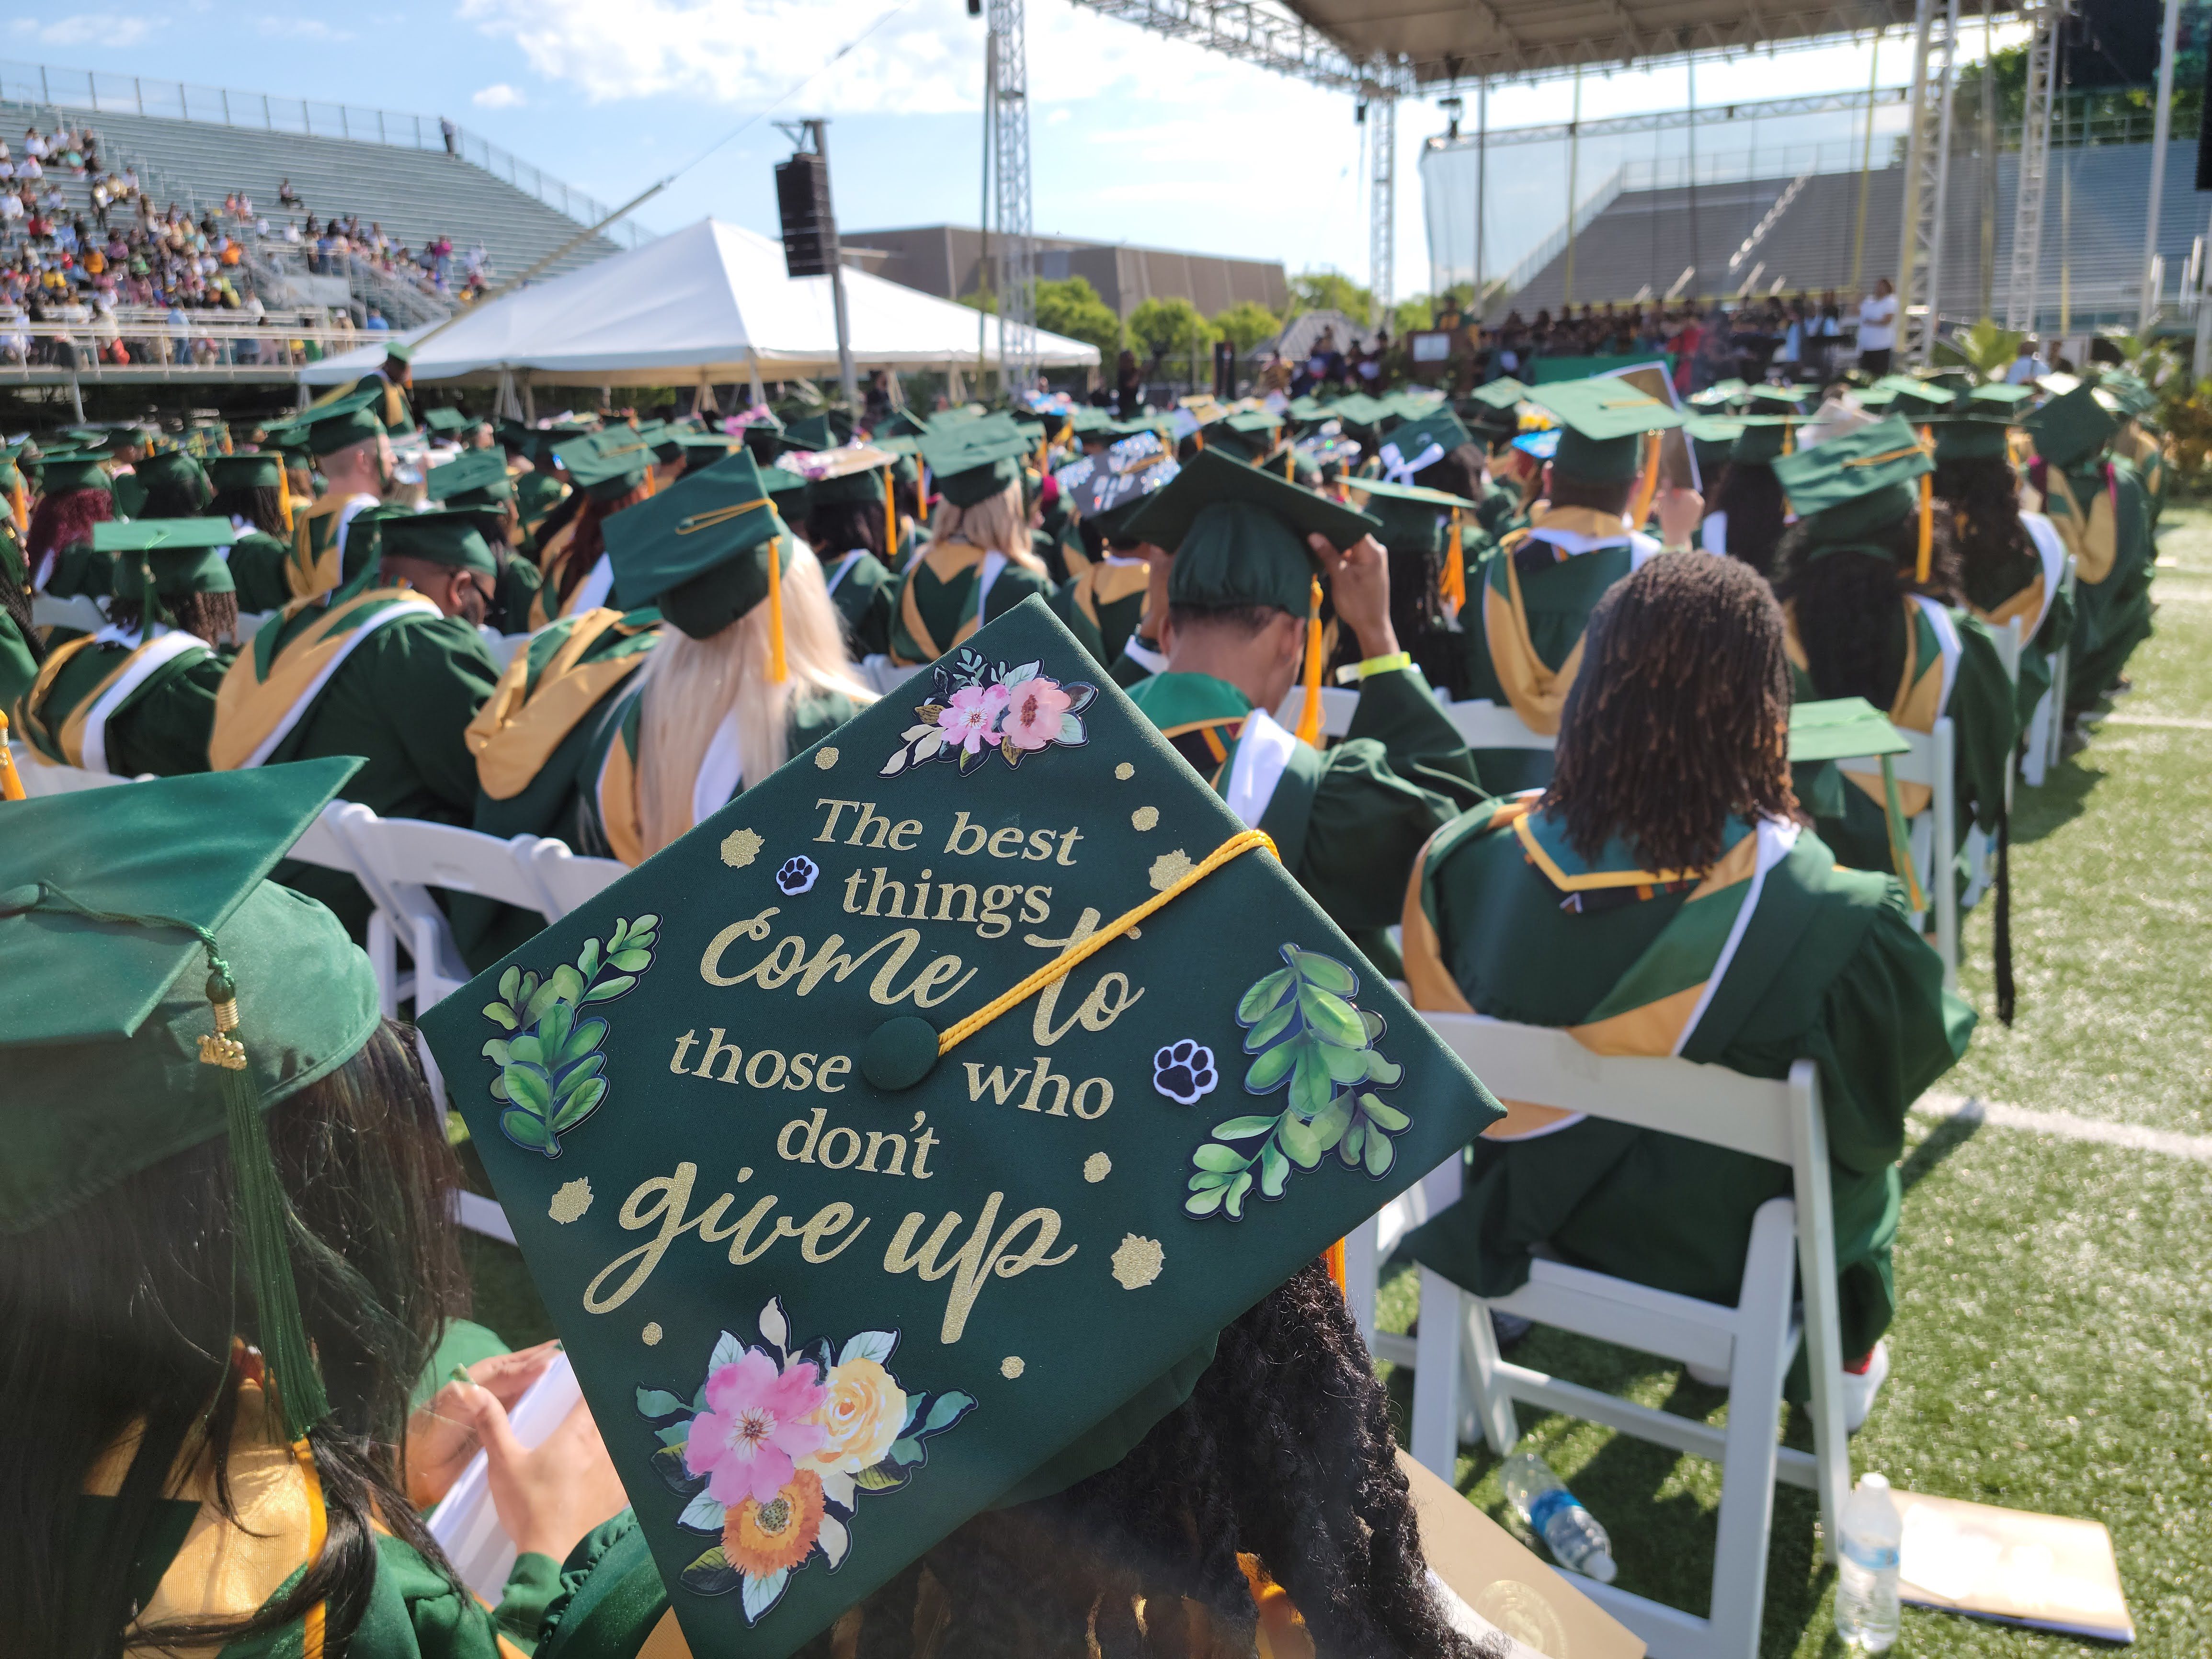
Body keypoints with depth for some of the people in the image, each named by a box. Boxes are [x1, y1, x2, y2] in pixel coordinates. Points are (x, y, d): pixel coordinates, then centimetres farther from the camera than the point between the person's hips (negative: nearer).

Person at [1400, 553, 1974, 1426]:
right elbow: (1919, 1046, -12)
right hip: (1726, 1257, -3)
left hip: (1529, 1220, 3)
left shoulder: (1474, 859, -26)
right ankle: (1843, 1360, 48)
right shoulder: (1836, 925, -34)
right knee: (1851, 1126, 30)